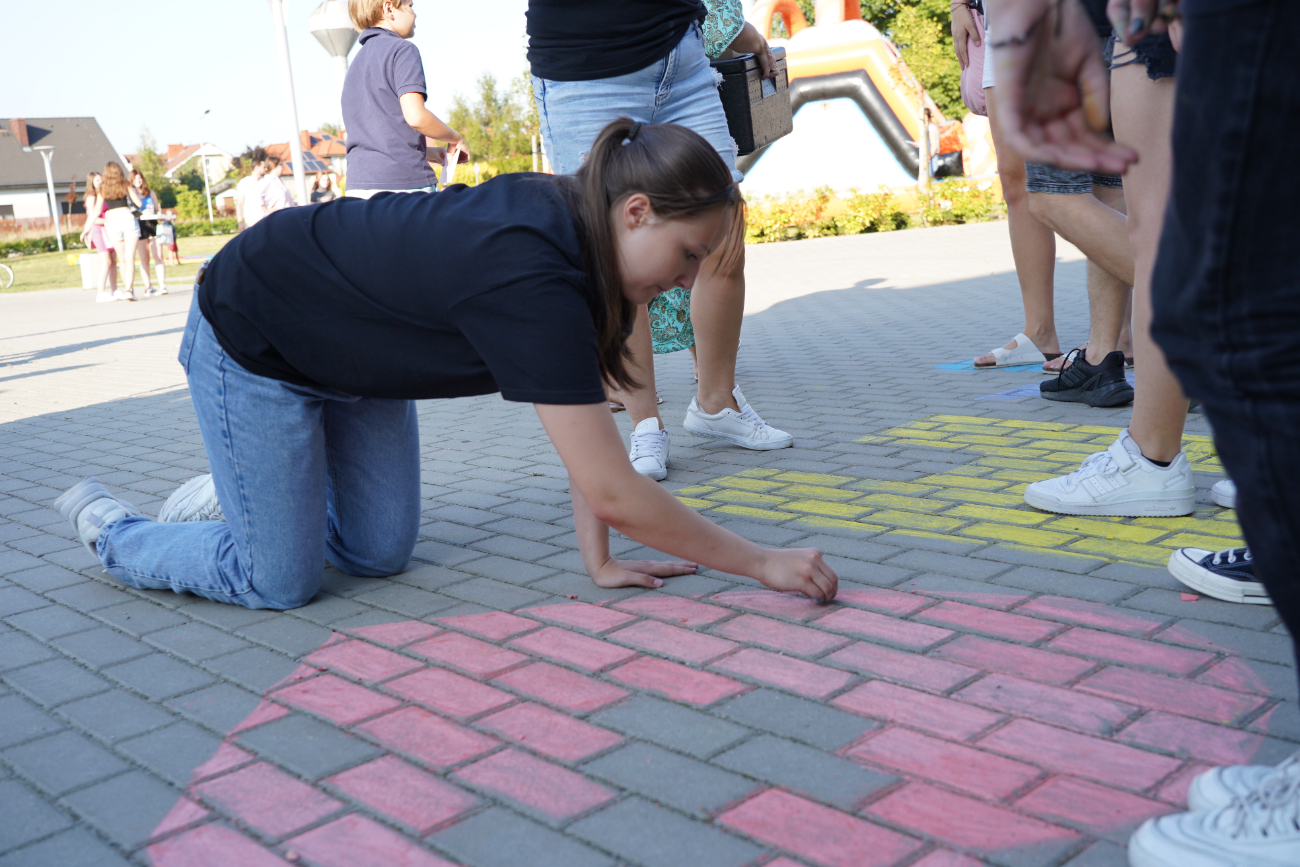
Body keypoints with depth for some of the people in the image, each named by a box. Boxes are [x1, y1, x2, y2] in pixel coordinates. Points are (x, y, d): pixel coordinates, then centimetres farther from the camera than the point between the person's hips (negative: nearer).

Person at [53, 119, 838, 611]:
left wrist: (598, 560, -12)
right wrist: (762, 562, -29)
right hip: (250, 344, -8)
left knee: (381, 553, 8)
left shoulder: (569, 224, -12)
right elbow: (613, 492, -38)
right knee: (282, 583, -2)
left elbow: (585, 419, -7)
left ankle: (243, 494, 33)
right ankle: (109, 527, 21)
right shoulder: (529, 279, -39)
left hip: (352, 352, 8)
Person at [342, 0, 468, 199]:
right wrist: (456, 139, 1)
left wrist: (426, 152, 24)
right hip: (402, 183, -7)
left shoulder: (356, 64, 22)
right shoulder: (402, 50, -3)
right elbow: (415, 116, -16)